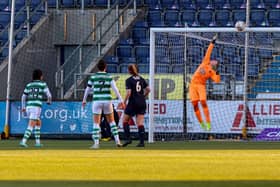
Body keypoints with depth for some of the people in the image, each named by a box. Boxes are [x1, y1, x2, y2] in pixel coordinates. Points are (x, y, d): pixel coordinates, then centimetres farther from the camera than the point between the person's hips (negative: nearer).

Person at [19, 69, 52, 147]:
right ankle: (23, 142, -22)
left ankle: (37, 142, 21)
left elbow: (23, 97, 15)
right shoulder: (43, 84, 2)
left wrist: (23, 107, 28)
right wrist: (49, 101, 25)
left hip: (28, 107, 6)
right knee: (31, 126, -8)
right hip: (36, 107, -6)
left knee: (38, 123, 24)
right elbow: (49, 95, 1)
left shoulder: (29, 85, 16)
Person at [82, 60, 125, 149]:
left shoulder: (93, 77, 1)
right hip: (107, 101, 1)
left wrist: (84, 100, 23)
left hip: (97, 101, -1)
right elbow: (115, 89, -7)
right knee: (111, 121, 16)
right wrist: (121, 100, -6)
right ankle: (117, 141, 11)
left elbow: (88, 89, 9)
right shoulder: (109, 77, 0)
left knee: (96, 123, 2)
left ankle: (96, 143, -8)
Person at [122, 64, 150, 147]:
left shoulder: (129, 80, -8)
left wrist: (124, 102, -7)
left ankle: (128, 138, 1)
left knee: (125, 120, 11)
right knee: (140, 123, 3)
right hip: (142, 103, 5)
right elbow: (148, 89, 8)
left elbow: (128, 93, -16)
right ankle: (141, 142, -5)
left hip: (133, 103, -5)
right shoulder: (141, 79, 8)